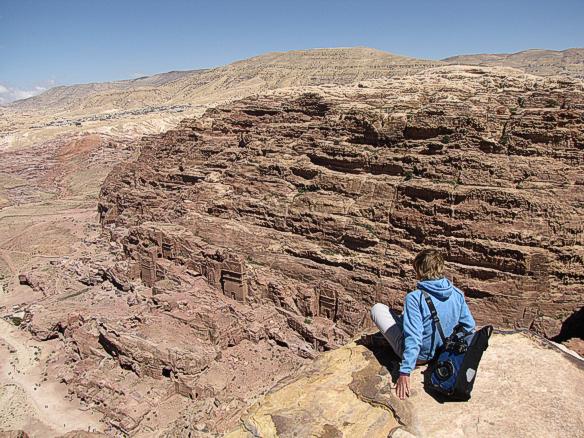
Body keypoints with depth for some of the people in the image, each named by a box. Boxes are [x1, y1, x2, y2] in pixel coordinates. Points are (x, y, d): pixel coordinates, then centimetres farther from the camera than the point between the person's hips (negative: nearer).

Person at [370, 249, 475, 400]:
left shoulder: (415, 298, -28)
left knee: (377, 308, 4)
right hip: (441, 352, 6)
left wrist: (405, 372, -27)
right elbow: (469, 326, 0)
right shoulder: (457, 294, -11)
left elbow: (413, 339, -31)